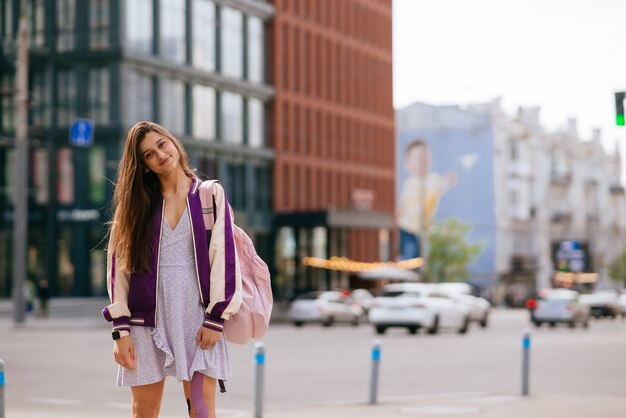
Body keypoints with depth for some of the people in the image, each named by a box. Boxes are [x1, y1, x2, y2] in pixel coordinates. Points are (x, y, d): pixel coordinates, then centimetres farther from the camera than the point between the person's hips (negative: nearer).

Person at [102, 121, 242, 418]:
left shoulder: (211, 195, 5)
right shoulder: (136, 203, 8)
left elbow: (224, 256, 0)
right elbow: (118, 265, 3)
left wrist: (216, 318, -8)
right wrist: (121, 329, -5)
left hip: (197, 318, -1)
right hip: (147, 319, 2)